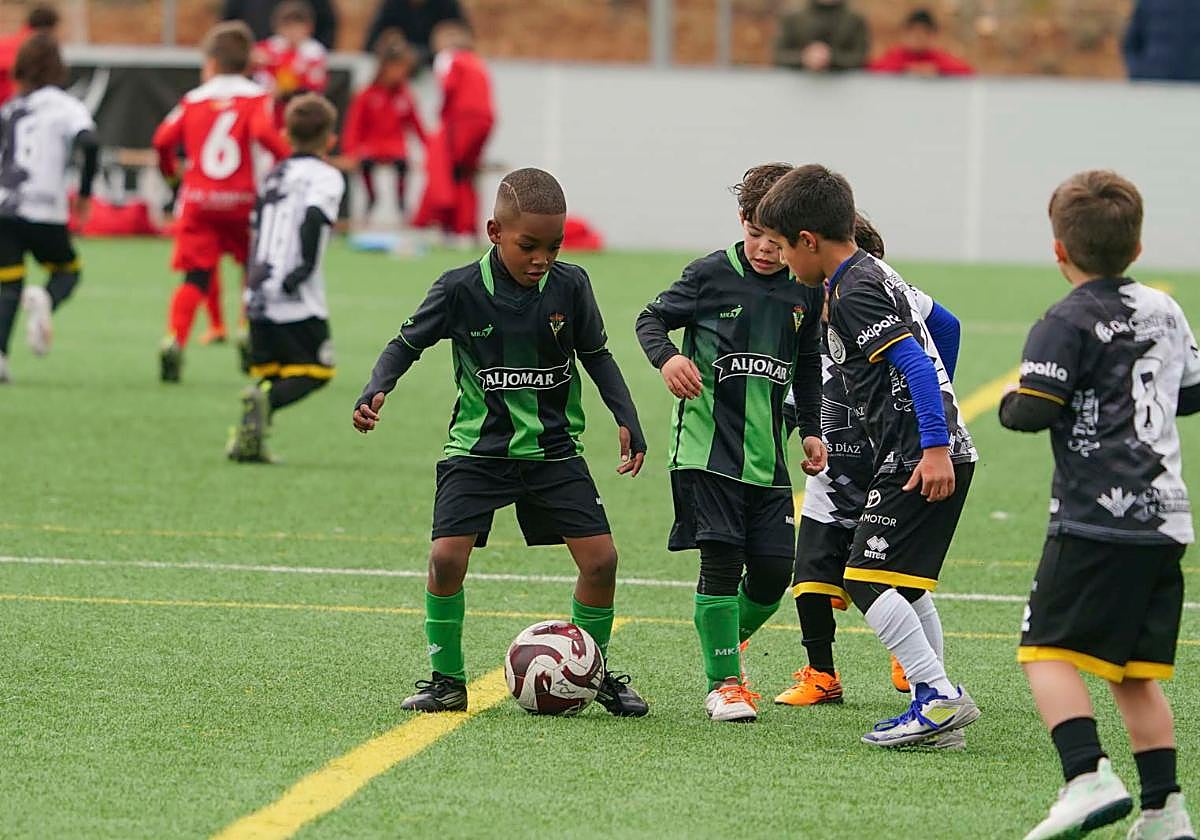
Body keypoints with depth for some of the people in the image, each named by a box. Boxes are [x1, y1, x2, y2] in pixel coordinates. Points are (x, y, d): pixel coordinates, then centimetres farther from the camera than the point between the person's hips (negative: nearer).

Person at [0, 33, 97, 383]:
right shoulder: (66, 106, 2)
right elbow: (89, 142, -14)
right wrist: (85, 193, -5)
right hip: (44, 210, -3)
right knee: (67, 270, 18)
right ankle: (45, 300, -17)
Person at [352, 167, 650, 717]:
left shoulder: (570, 286, -7)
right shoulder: (461, 290, -13)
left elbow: (596, 356, 7)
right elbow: (408, 343, -2)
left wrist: (626, 420, -1)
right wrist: (375, 392, -19)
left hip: (553, 448, 2)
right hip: (478, 449, -2)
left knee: (600, 557, -7)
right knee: (447, 557, -16)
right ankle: (447, 679, 2)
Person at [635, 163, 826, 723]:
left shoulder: (805, 293, 8)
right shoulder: (712, 274, -4)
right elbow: (651, 318, 3)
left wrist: (811, 430, 15)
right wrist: (667, 357, -18)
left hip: (767, 452, 4)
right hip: (707, 442, -4)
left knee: (774, 569, 0)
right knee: (722, 559, -11)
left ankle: (727, 646, 28)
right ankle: (724, 682, -1)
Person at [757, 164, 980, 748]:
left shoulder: (853, 294, -13)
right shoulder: (880, 275, 17)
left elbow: (915, 362, -22)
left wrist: (934, 447, -27)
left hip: (920, 457, -11)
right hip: (941, 446, 11)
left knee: (868, 579, -12)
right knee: (904, 584, 16)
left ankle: (938, 696, -16)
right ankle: (935, 703, 16)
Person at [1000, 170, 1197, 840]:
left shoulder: (1067, 324, -8)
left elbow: (1034, 410, -15)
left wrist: (1011, 406, 6)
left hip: (1096, 518, -7)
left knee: (1049, 651, -5)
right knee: (1135, 672, 13)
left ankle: (1089, 778, -23)